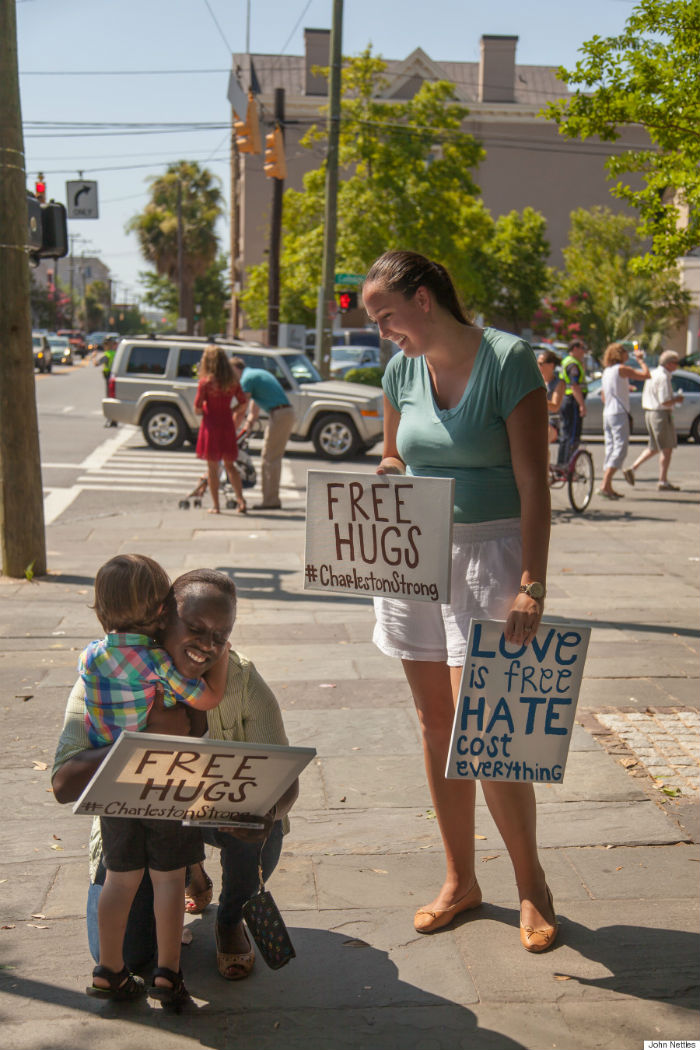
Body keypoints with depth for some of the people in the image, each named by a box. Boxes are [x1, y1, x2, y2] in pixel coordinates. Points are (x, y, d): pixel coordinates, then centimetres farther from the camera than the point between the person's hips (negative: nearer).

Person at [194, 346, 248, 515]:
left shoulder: (205, 382, -11)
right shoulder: (233, 381, 0)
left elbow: (197, 408, -11)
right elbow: (243, 402, 5)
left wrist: (202, 411, 10)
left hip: (211, 426, -4)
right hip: (227, 425, 4)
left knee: (212, 467, 5)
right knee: (230, 466, 15)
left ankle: (216, 506, 7)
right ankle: (241, 501, 4)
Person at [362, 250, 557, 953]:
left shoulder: (508, 360, -10)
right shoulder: (401, 372, 8)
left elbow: (533, 483, -13)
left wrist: (532, 584, -20)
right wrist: (387, 476, -2)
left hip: (487, 555, -6)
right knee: (434, 725, 10)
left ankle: (532, 887, 15)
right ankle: (460, 880, 26)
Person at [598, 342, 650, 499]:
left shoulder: (606, 371, 15)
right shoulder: (621, 369, -10)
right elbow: (646, 374, -14)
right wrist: (640, 359, 0)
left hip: (607, 414, 9)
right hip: (619, 414, -9)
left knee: (610, 448, 9)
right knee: (620, 448, -10)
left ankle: (608, 486, 8)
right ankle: (605, 485, -19)